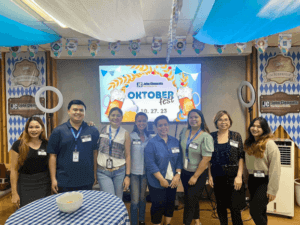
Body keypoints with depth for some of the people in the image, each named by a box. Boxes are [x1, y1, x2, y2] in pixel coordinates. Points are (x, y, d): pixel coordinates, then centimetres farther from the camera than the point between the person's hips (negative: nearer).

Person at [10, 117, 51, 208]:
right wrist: (14, 193, -4)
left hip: (44, 185, 2)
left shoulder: (46, 144, 2)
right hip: (25, 185, -2)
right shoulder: (18, 145, -4)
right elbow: (14, 169, -3)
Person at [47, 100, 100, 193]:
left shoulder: (93, 131, 1)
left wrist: (95, 174, 5)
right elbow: (53, 156, -2)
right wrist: (53, 179, -4)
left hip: (86, 182, 1)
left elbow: (95, 153, 5)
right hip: (64, 182, -1)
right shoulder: (58, 131, -2)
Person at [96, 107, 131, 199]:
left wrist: (127, 175, -2)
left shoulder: (125, 134, 1)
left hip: (119, 172, 0)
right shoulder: (102, 130, 4)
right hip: (103, 172, 0)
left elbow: (127, 156, 2)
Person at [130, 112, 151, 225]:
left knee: (142, 198, 18)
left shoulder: (149, 137, 3)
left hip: (145, 171, 4)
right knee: (135, 201, 0)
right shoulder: (131, 136, -9)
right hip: (134, 172, -3)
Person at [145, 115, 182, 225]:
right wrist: (161, 179, -17)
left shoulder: (175, 141, 3)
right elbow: (150, 164, -15)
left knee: (171, 203, 17)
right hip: (157, 182, -4)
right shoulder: (152, 143, -11)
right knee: (158, 206, 5)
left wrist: (177, 175, -8)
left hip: (172, 181, 5)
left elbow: (179, 159, 4)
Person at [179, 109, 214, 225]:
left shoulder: (206, 137, -18)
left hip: (198, 174, -5)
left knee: (190, 201, 4)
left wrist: (195, 176, -15)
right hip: (185, 172, 5)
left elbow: (206, 158, -19)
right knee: (193, 199, 21)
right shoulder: (184, 131, -2)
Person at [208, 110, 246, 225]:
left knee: (235, 207, 1)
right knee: (220, 206, 13)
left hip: (233, 176, -2)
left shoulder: (236, 136, 0)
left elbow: (241, 157, -2)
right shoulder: (212, 136, 3)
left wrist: (239, 176, -9)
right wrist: (210, 176, 2)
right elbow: (209, 158, 6)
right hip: (217, 176, 2)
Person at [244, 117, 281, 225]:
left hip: (264, 181, -6)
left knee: (254, 212, -5)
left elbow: (275, 168, -16)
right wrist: (246, 181, 7)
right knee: (260, 212, 17)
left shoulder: (269, 143, -14)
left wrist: (272, 190, -16)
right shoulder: (249, 143, 7)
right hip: (252, 180, 6)